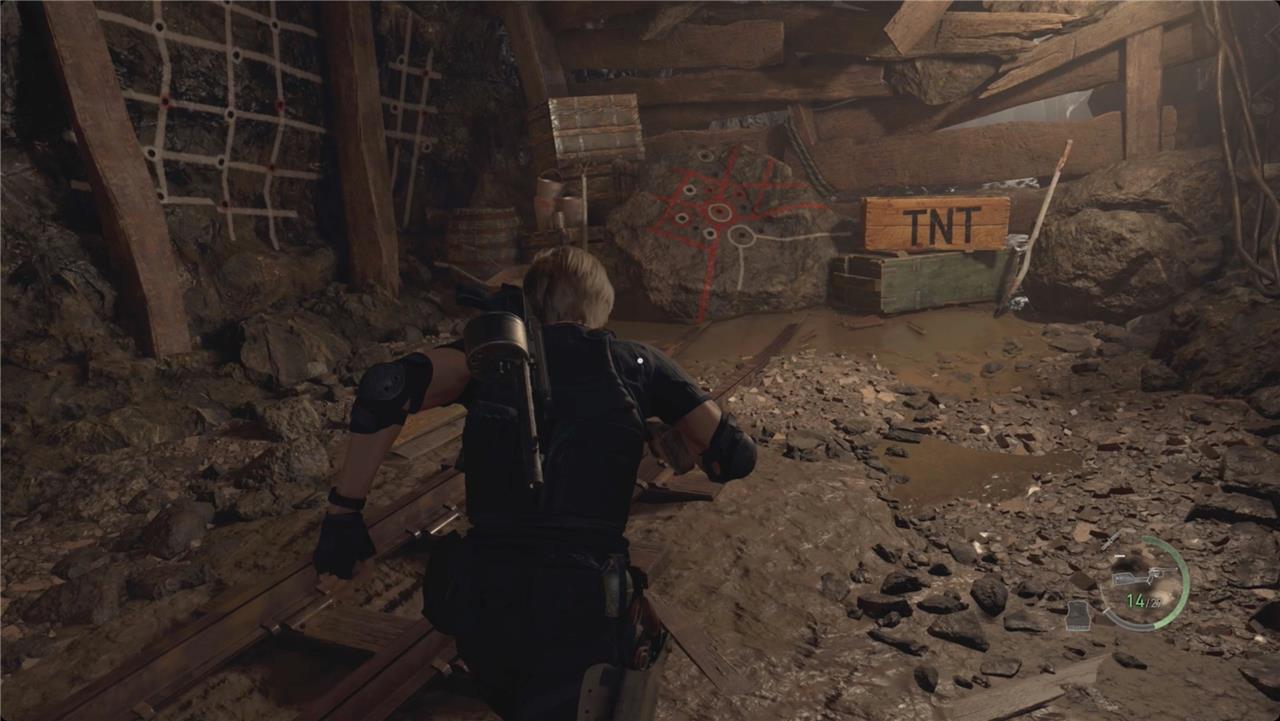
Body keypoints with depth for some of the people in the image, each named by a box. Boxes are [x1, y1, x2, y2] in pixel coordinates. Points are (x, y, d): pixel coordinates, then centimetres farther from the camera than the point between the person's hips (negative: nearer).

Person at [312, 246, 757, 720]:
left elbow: (385, 389, -8)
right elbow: (734, 455, 7)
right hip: (584, 602, -3)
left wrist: (344, 510, 0)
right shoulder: (637, 361, 8)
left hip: (482, 598, 3)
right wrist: (675, 436, 27)